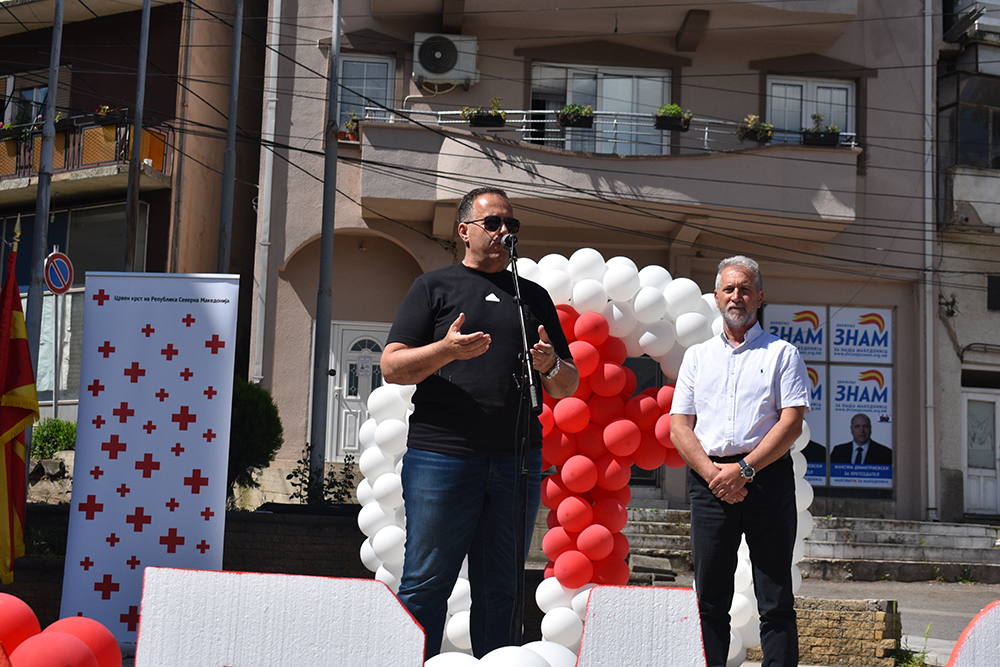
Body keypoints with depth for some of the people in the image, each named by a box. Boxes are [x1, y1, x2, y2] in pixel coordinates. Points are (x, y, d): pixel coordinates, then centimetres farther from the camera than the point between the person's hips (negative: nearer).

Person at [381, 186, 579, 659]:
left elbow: (568, 387, 20)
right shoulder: (434, 287, 9)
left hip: (517, 460, 4)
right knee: (424, 586, -3)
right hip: (441, 455, -3)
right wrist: (447, 350, -17)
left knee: (500, 591, 7)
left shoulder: (533, 296, 20)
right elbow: (392, 367, 0)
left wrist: (550, 366, -3)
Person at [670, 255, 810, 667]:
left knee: (775, 601, -2)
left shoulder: (782, 353, 9)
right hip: (708, 478, 3)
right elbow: (679, 426, 9)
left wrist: (743, 469, -12)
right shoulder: (697, 356, 17)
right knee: (710, 598, 2)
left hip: (767, 476, -2)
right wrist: (712, 472, -7)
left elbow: (792, 422, -2)